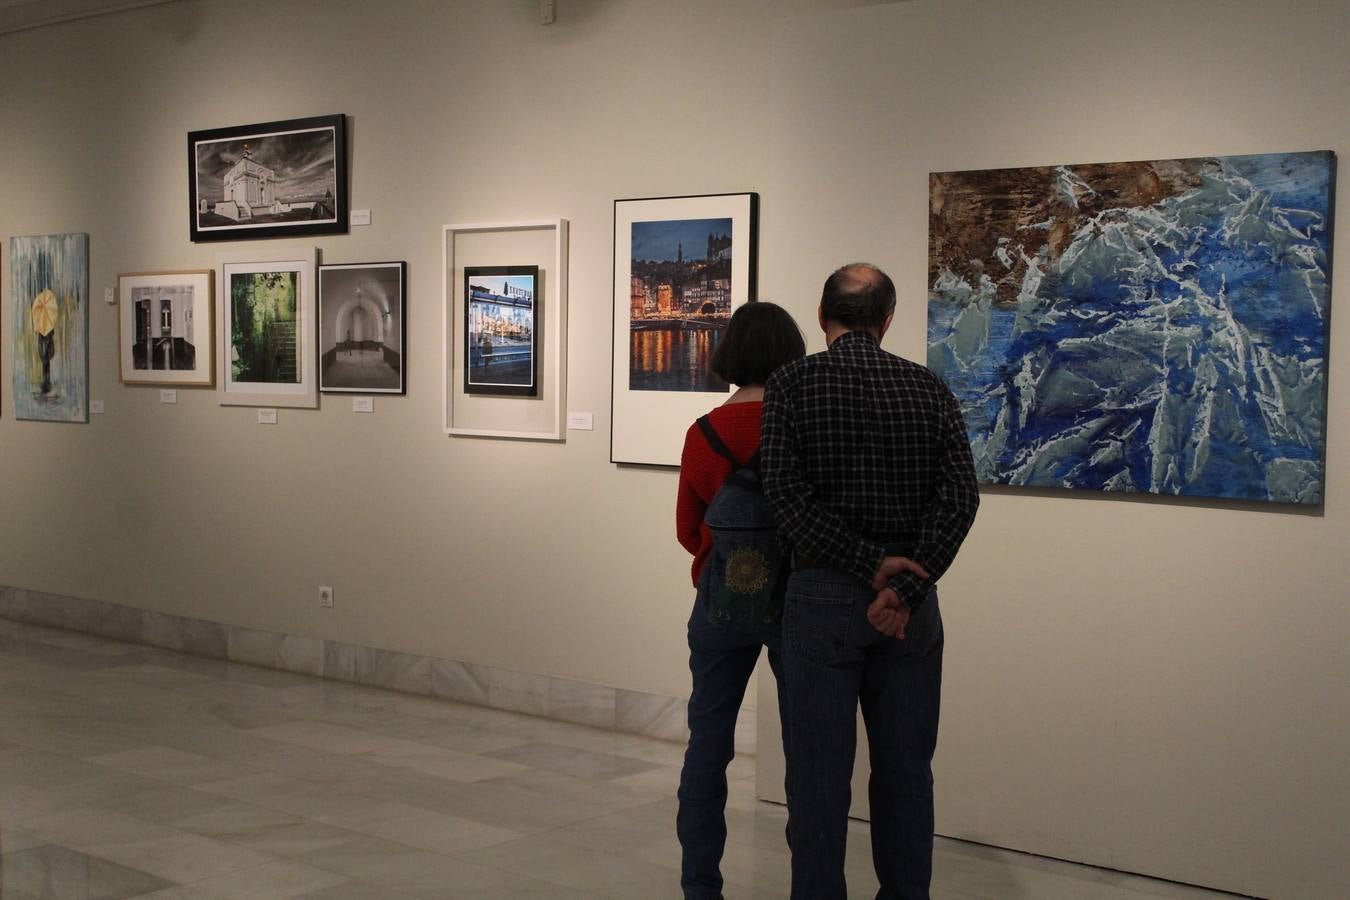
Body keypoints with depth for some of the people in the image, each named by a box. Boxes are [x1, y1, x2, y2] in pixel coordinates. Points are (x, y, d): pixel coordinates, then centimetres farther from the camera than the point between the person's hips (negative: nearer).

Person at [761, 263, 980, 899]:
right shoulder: (929, 389, 3)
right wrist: (906, 588, -14)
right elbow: (959, 495, -8)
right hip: (910, 606, 3)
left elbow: (786, 493, -15)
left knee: (820, 771, 4)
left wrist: (870, 562, -14)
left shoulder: (791, 385, -4)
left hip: (823, 598, -2)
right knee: (905, 769, 12)